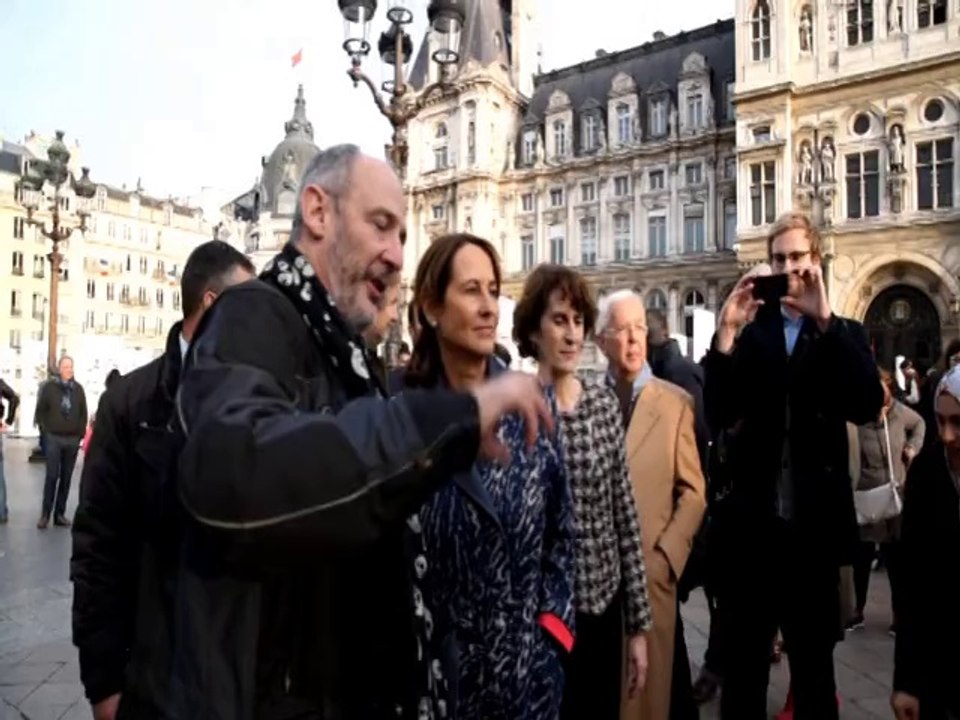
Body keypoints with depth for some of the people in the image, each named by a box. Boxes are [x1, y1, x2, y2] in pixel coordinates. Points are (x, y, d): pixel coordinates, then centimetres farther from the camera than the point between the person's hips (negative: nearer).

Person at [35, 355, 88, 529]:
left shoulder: (78, 388, 7)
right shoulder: (49, 387, -1)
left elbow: (83, 413, 10)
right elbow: (40, 411, 2)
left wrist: (81, 433, 3)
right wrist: (46, 430, -3)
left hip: (73, 439, 3)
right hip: (54, 438, -2)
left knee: (66, 478, 6)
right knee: (52, 476, -4)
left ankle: (60, 514, 13)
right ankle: (45, 514, 6)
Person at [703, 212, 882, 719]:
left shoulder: (844, 334, 4)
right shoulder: (751, 334, 5)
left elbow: (867, 406, -16)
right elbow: (720, 416, -8)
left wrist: (824, 320, -22)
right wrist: (726, 333, -17)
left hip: (814, 521, 0)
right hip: (753, 520, 1)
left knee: (813, 655, 14)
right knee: (744, 656, 11)